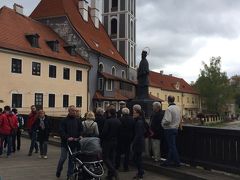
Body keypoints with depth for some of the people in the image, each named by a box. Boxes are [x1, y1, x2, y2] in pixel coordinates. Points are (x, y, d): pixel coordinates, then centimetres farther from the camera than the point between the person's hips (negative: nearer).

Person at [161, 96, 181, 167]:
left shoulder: (169, 109, -18)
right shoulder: (178, 108, 8)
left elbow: (167, 120, -24)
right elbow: (179, 119, 15)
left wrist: (163, 123, -7)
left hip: (169, 130, -9)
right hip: (175, 128, 9)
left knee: (172, 146, -2)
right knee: (171, 146, 15)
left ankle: (177, 162, 2)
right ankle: (169, 160, 23)